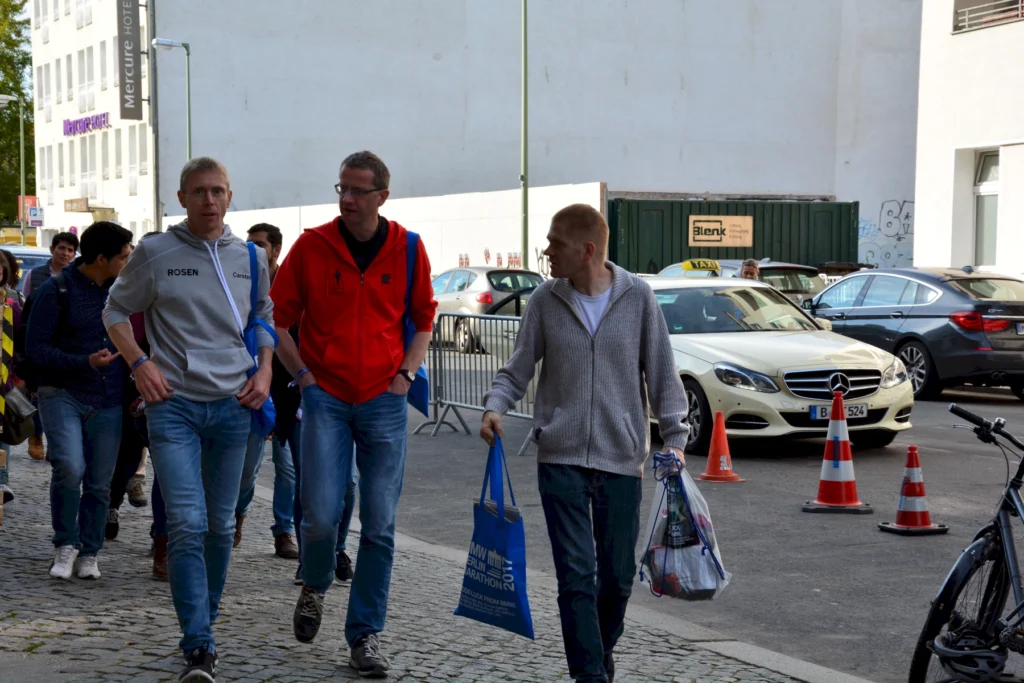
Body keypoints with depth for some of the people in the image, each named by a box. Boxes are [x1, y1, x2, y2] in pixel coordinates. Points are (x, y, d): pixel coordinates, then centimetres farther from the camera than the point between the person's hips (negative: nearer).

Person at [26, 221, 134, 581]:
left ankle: (88, 554, 20)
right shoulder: (55, 291, -7)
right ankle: (66, 544, 0)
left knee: (99, 483, 5)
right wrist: (85, 362, -20)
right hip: (63, 395, -4)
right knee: (69, 468, -21)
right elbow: (35, 349, -8)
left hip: (108, 402, 4)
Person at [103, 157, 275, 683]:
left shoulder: (251, 258, 8)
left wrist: (264, 369, 7)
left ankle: (205, 619, 29)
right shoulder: (154, 253, -1)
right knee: (187, 524, -13)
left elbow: (265, 317, 22)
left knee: (221, 525, 10)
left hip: (232, 405, 4)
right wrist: (139, 363, -6)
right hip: (173, 404, -3)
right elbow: (116, 312, 8)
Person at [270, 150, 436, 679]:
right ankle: (315, 587, 25)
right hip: (325, 398, -1)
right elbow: (277, 317, 6)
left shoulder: (408, 249, 1)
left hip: (385, 401, 1)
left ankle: (365, 636, 13)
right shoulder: (312, 246, -2)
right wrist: (302, 375, -2)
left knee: (379, 525, 2)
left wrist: (406, 374, 2)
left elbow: (423, 318, 14)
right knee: (321, 515, -9)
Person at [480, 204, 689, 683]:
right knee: (576, 575, -5)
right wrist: (495, 406, -13)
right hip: (561, 458, 0)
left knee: (618, 574, 9)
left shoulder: (637, 296, -2)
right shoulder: (546, 300, 0)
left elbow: (661, 372, 3)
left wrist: (674, 436, -2)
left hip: (621, 459, 0)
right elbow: (518, 369, 6)